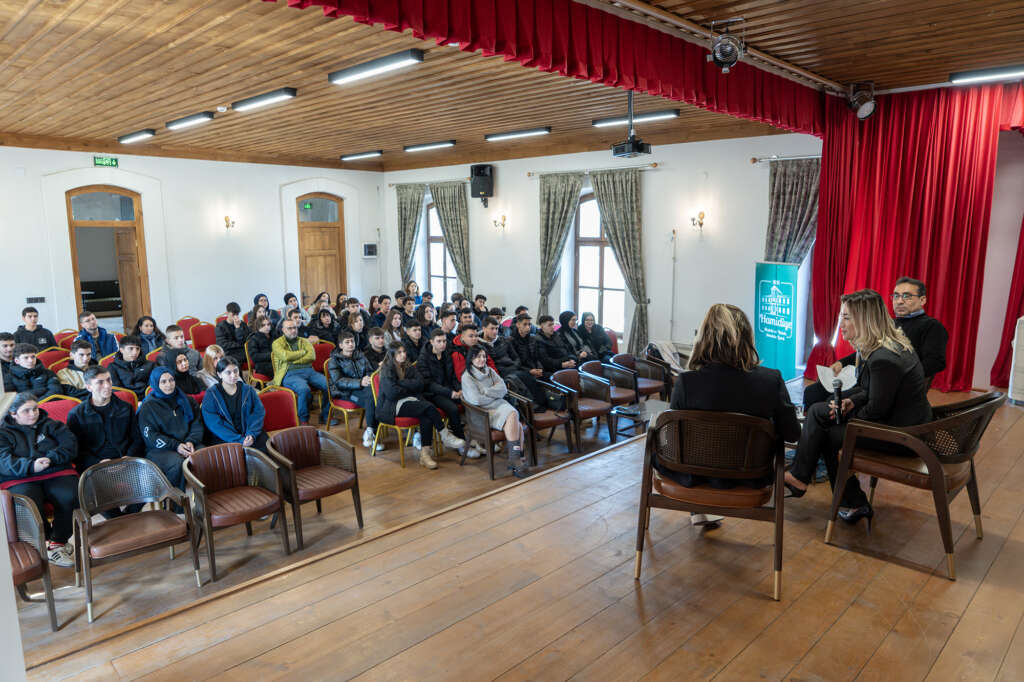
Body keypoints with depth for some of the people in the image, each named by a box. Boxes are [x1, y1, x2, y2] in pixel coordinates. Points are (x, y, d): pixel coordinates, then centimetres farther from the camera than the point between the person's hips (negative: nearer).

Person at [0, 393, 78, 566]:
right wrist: (31, 466, -23)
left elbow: (69, 444, 3)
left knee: (69, 498, -31)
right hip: (21, 481, -1)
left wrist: (50, 459, -15)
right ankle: (46, 541, -8)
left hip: (56, 474, 1)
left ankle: (59, 541, -10)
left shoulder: (50, 425, 18)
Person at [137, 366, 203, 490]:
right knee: (177, 463, -36)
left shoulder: (187, 401, 18)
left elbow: (197, 425, 13)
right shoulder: (148, 407, 5)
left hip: (187, 444, 3)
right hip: (159, 449, -3)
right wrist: (175, 446, -15)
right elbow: (150, 436, -3)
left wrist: (191, 441, -8)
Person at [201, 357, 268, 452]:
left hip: (248, 433, 3)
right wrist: (239, 440, -17)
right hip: (223, 438, -3)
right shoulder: (211, 394, 2)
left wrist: (252, 434, -16)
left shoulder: (248, 390, 12)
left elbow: (259, 412, 4)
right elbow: (213, 423, -7)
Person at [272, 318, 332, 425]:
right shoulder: (277, 343, 12)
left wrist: (294, 360, -6)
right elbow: (285, 356, -8)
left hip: (308, 371, 4)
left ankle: (325, 416, -5)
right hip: (290, 374, -4)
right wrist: (304, 352, 5)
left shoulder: (304, 341, 22)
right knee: (304, 389, -37)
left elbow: (312, 356, 4)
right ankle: (303, 420, -17)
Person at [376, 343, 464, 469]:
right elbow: (391, 392, -16)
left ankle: (425, 455, -29)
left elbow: (420, 384, 0)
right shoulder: (387, 370, -4)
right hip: (391, 407, -5)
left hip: (410, 400, 5)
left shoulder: (409, 367, 14)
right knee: (429, 407, -26)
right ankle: (446, 436, -11)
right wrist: (409, 389, -1)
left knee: (426, 417, -29)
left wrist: (401, 382, -8)